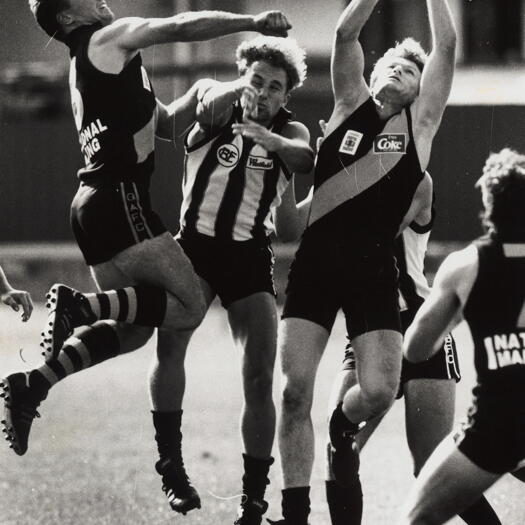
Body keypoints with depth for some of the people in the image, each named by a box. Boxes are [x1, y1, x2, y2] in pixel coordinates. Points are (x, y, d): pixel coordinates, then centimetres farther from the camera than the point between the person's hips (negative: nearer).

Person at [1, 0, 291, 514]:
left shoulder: (88, 65, 25)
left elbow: (166, 119, 28)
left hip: (94, 202, 9)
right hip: (119, 198, -9)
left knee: (133, 326, 13)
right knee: (187, 305, -13)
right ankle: (78, 306, -22)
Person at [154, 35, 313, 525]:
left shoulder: (289, 131, 4)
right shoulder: (217, 117, 4)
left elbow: (304, 158, -19)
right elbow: (207, 110, -20)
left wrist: (269, 138, -35)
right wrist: (234, 92, -34)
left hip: (250, 257, 1)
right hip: (196, 243, -1)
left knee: (259, 379, -3)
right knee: (170, 341, -26)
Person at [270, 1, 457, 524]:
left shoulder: (420, 122, 11)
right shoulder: (350, 106, 13)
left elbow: (446, 47, 4)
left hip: (373, 269, 0)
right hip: (316, 260, 0)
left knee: (378, 390, -12)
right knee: (295, 389, -8)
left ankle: (343, 426, 25)